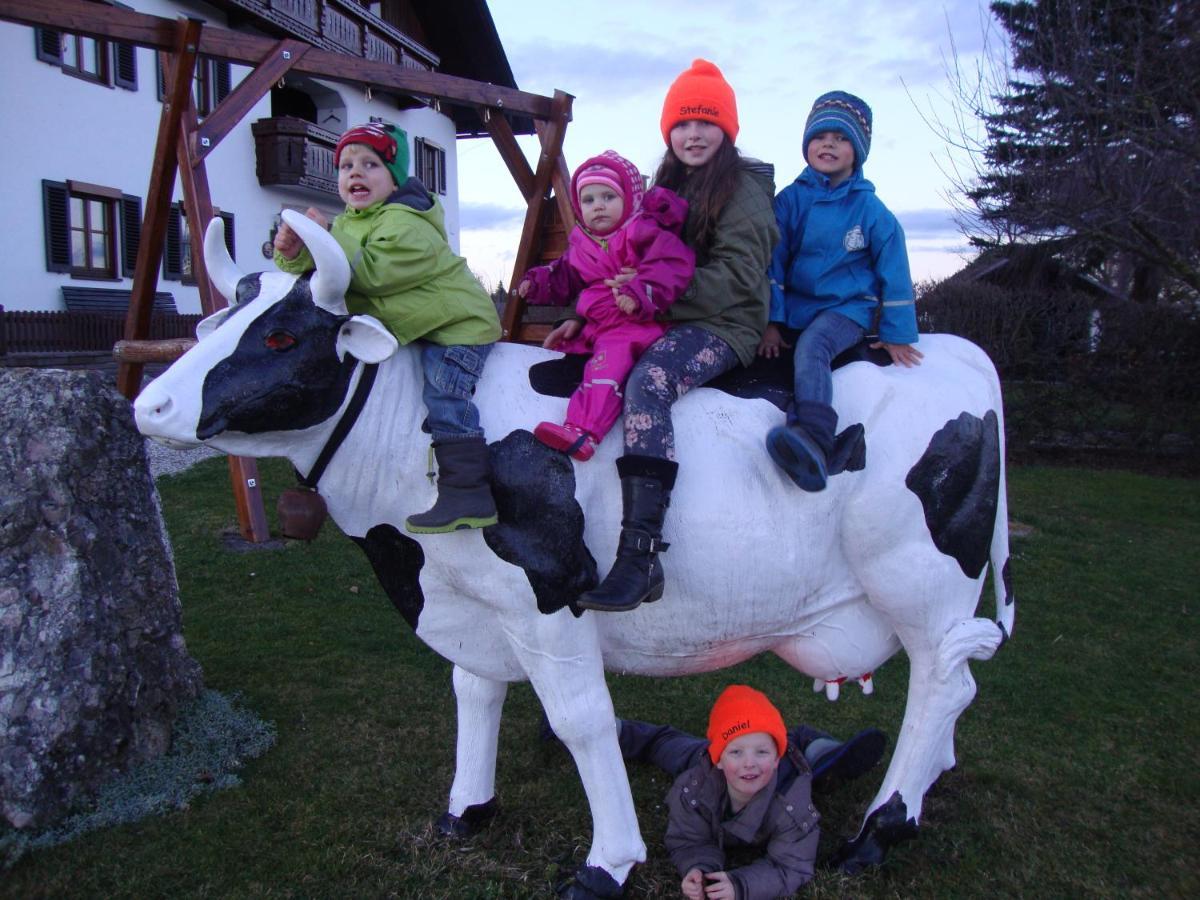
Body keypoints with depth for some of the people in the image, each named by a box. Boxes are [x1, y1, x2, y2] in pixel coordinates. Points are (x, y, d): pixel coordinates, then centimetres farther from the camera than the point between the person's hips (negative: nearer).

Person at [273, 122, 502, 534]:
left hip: (459, 323, -10)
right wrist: (293, 253, -14)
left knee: (443, 394, -26)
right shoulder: (348, 224, 11)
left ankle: (468, 494, -29)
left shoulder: (406, 222, -18)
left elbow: (372, 271, -30)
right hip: (408, 328, 10)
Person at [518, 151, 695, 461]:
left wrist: (641, 293, -34)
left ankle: (584, 430, -50)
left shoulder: (643, 233, -6)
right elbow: (567, 276, 33)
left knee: (610, 357, -33)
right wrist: (539, 282, 16)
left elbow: (672, 266, -20)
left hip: (633, 322, -9)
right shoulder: (581, 243, 17)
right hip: (596, 324, 9)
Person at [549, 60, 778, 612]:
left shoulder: (744, 188, 0)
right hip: (667, 322, 8)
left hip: (724, 325, -8)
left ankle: (640, 554, -43)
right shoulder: (667, 187, 22)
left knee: (648, 380, -36)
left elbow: (735, 275, -13)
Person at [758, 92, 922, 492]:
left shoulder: (869, 209, -1)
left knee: (811, 346, -35)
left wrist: (897, 335, 4)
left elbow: (893, 271, 4)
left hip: (847, 308, -5)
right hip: (795, 305, 6)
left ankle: (815, 441, -57)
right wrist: (771, 322, -3)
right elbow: (773, 262, 4)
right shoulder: (790, 200, 3)